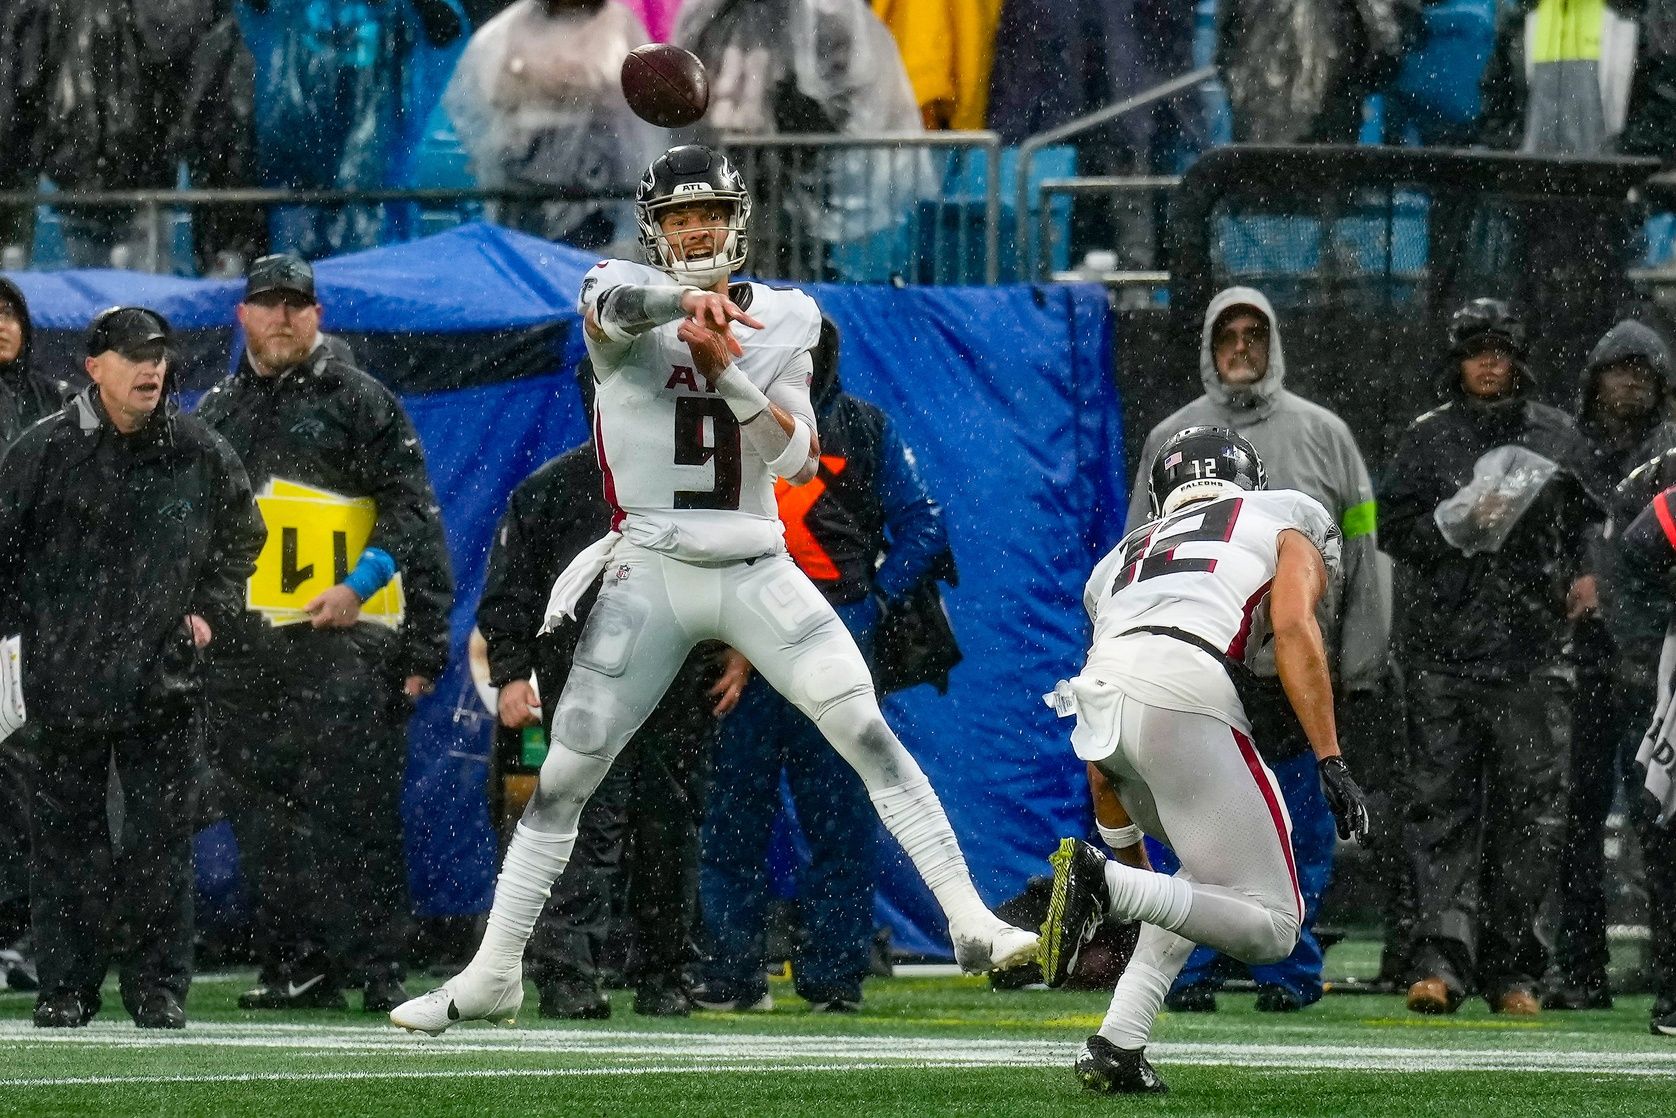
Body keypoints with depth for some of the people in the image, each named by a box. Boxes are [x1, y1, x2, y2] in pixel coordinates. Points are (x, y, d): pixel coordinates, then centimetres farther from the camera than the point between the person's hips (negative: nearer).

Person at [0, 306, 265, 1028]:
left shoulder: (201, 454, 3)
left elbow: (243, 537, 19)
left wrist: (210, 611, 8)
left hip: (164, 681, 1)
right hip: (66, 679, -1)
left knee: (162, 837, 1)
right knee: (66, 834, 3)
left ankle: (159, 987, 9)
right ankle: (66, 988, 10)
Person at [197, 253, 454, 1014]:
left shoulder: (360, 401, 3)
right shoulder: (215, 412, 18)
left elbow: (411, 511, -2)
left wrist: (359, 585, -14)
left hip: (339, 638, -5)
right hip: (238, 643, 5)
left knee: (351, 810, -10)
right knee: (262, 814, 4)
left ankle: (376, 969, -8)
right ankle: (293, 966, 9)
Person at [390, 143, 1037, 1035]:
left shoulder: (782, 320, 6)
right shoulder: (623, 294, -1)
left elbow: (800, 461, -5)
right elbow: (617, 304, -28)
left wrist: (727, 366, -18)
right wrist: (688, 298, -49)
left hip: (755, 570, 1)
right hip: (651, 570, -1)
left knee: (869, 734, -13)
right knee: (564, 775, -1)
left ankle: (969, 923, -11)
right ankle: (492, 976, 8)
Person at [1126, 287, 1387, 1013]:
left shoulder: (1321, 434, 9)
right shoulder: (1172, 439, 12)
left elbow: (1362, 553, 8)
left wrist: (1361, 667, 1)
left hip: (1297, 672, 0)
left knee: (1298, 834, 1)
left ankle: (1290, 973, 8)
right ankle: (1191, 972, 5)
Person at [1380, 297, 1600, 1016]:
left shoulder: (1557, 438, 13)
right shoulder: (1427, 439, 9)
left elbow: (1588, 526, 20)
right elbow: (1393, 531, 4)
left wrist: (1579, 575, 3)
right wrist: (1458, 522, -11)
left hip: (1526, 652, 1)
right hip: (1441, 646, -1)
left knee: (1528, 806, 1)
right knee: (1441, 803, -7)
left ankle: (1509, 965, 7)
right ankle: (1441, 959, -12)